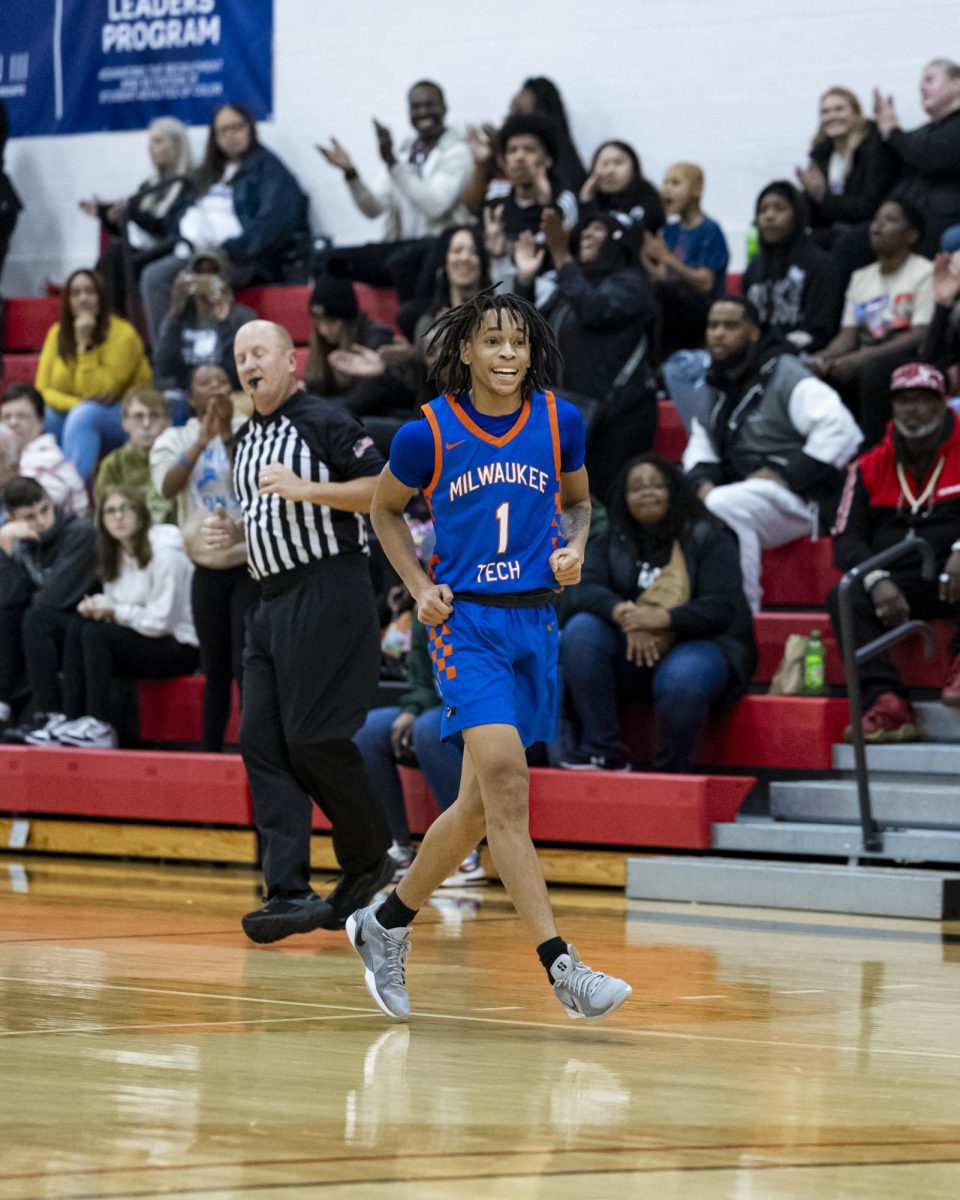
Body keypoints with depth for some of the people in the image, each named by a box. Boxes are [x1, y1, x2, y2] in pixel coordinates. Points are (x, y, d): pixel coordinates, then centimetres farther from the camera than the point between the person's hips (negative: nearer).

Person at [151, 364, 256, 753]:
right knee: (216, 671, 11)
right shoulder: (174, 440, 5)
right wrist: (202, 441, -22)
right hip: (207, 570, 3)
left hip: (250, 563, -3)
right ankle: (211, 752, 21)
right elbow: (167, 487, -13)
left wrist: (228, 435, -23)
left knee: (246, 665, -10)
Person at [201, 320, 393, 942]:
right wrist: (234, 532, 10)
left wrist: (306, 489, -21)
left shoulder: (324, 421, -7)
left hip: (329, 593, -9)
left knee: (313, 737, -11)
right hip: (274, 601, 9)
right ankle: (290, 892, -6)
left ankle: (370, 859, 10)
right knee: (262, 743, -2)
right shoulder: (247, 440, 19)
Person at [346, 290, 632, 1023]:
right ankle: (561, 966, -24)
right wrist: (420, 589, -1)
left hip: (535, 621, 4)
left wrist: (575, 548, -2)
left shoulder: (560, 422, 1)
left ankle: (386, 925, 32)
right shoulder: (429, 433, -6)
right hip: (466, 621, -4)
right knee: (504, 777, -21)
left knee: (480, 803, 11)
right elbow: (385, 509, 11)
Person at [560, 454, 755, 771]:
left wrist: (662, 618, -28)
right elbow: (584, 591, -5)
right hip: (632, 650, 4)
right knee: (581, 631, -24)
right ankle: (601, 753, -23)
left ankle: (670, 772, -13)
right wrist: (624, 614, -27)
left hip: (699, 644, -4)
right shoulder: (612, 543, 12)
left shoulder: (709, 539, 1)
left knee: (681, 681, -38)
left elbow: (723, 606, -12)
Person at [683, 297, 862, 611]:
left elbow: (840, 430, -19)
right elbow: (700, 444, 19)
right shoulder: (717, 385, 16)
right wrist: (703, 480, -5)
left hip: (792, 500, -8)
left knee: (722, 507, -35)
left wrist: (785, 476, -20)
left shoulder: (783, 376, -9)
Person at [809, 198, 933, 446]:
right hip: (864, 361, 6)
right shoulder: (861, 277, 19)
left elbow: (920, 336, -12)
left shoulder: (925, 273, -2)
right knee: (815, 375, -20)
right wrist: (824, 357, -11)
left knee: (874, 369, -38)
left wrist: (861, 358, -23)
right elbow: (847, 336, 14)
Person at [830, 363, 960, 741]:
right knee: (842, 597, -27)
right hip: (895, 584, 3)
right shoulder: (869, 468, 15)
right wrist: (878, 581, -12)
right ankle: (887, 703, -40)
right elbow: (847, 538, 8)